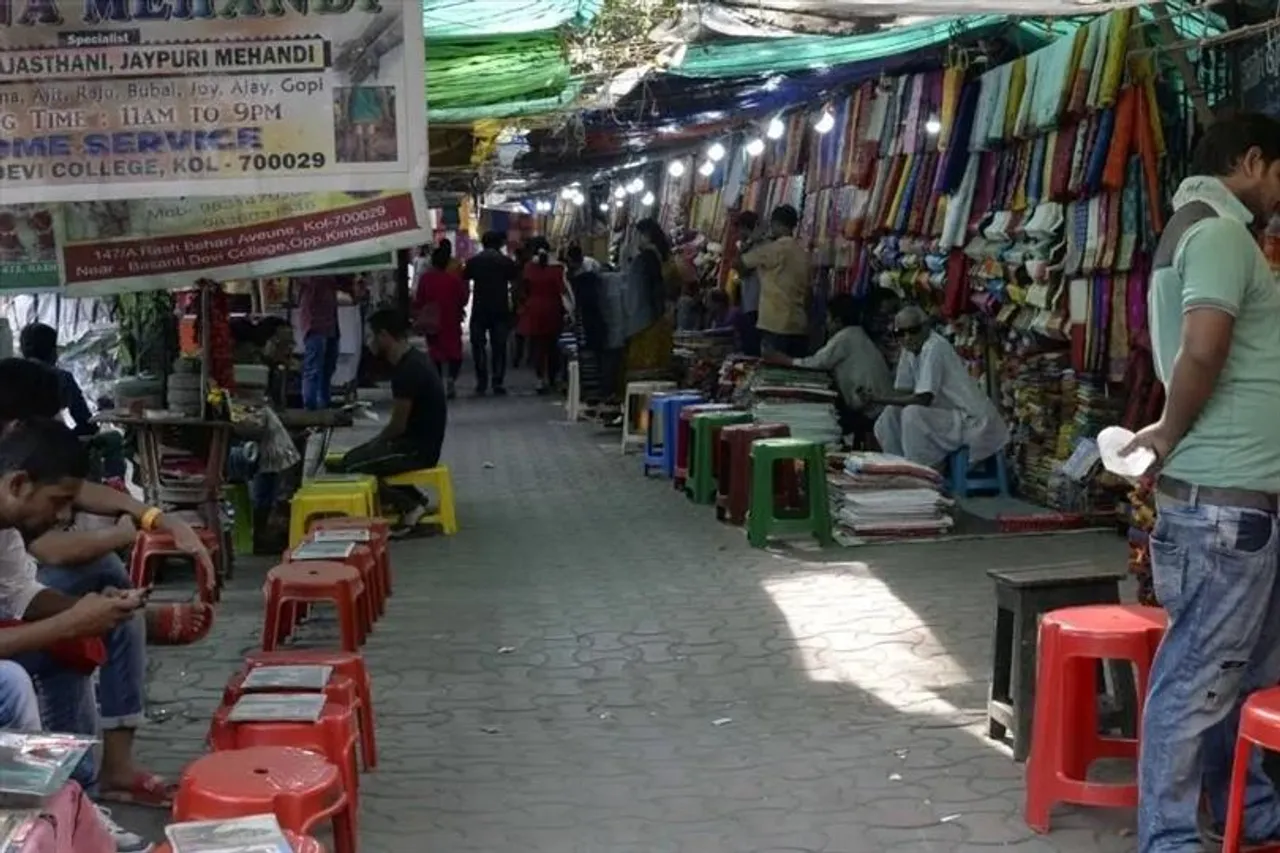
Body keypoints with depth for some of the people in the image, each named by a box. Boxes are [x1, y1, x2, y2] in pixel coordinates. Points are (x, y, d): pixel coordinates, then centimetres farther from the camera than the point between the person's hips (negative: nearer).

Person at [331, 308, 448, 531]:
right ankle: (413, 500, 13)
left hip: (418, 448, -10)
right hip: (418, 442, 10)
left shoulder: (407, 370, -22)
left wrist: (373, 445, 0)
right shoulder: (413, 360, 9)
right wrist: (374, 445, 15)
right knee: (353, 458, 19)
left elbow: (398, 425, -18)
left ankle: (410, 506, -4)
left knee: (346, 469, -11)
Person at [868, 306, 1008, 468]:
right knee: (891, 415, 0)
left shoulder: (934, 347, -21)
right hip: (948, 414, 9)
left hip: (971, 420, -9)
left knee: (912, 414, -27)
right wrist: (876, 398, -14)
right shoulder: (909, 350, 4)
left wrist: (882, 400, -21)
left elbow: (924, 399, -25)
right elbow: (903, 391, 5)